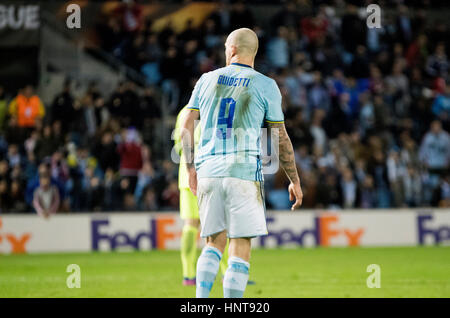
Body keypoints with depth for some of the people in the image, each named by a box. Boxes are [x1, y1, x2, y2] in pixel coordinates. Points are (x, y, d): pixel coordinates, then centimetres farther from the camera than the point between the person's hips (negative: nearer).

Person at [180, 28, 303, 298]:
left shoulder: (207, 80, 9)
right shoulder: (265, 86, 1)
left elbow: (186, 127, 9)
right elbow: (281, 139, 3)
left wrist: (191, 169, 17)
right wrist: (295, 181, 12)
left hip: (208, 171, 3)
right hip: (244, 173, -3)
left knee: (214, 243, 14)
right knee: (241, 250, -2)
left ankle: (201, 300, -3)